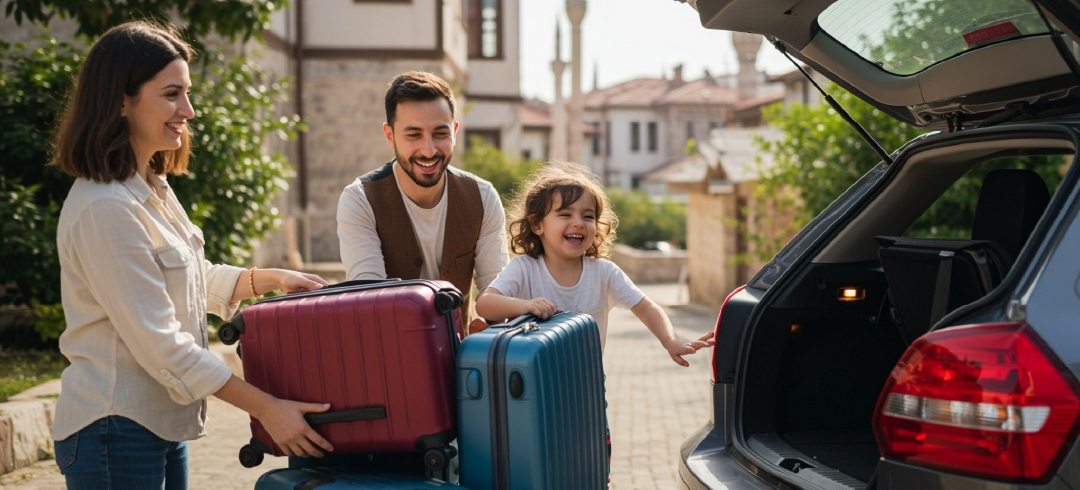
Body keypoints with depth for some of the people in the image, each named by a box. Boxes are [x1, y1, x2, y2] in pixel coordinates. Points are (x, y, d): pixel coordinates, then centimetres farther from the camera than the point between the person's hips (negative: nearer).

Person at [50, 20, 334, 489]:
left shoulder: (152, 188, 10)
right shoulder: (104, 208, -21)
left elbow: (194, 281, 24)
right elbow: (159, 343, -23)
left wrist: (272, 279, 10)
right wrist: (267, 409, -20)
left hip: (159, 427, 9)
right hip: (115, 432, -9)